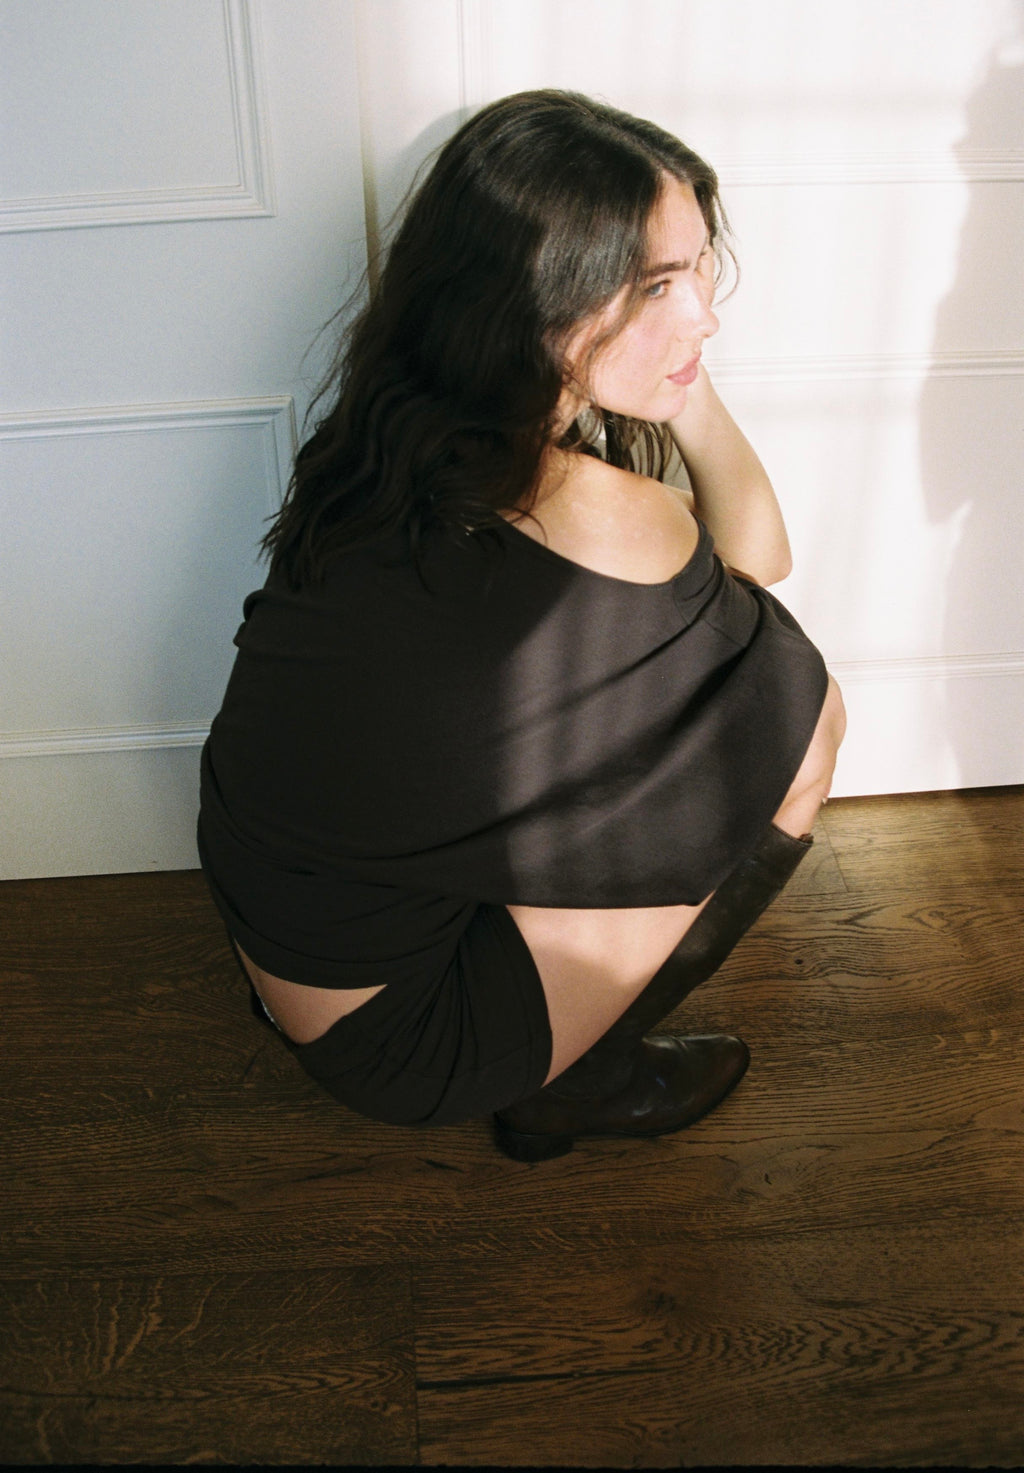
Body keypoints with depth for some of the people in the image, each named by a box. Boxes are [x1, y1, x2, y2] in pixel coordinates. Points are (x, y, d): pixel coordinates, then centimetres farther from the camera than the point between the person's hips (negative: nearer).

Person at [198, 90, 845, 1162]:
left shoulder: (398, 431, -3)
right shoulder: (591, 515, -28)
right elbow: (757, 559, -3)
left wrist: (673, 354, 2)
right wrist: (684, 377, -4)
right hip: (386, 1040, -8)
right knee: (798, 712, -7)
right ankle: (575, 1085, 10)